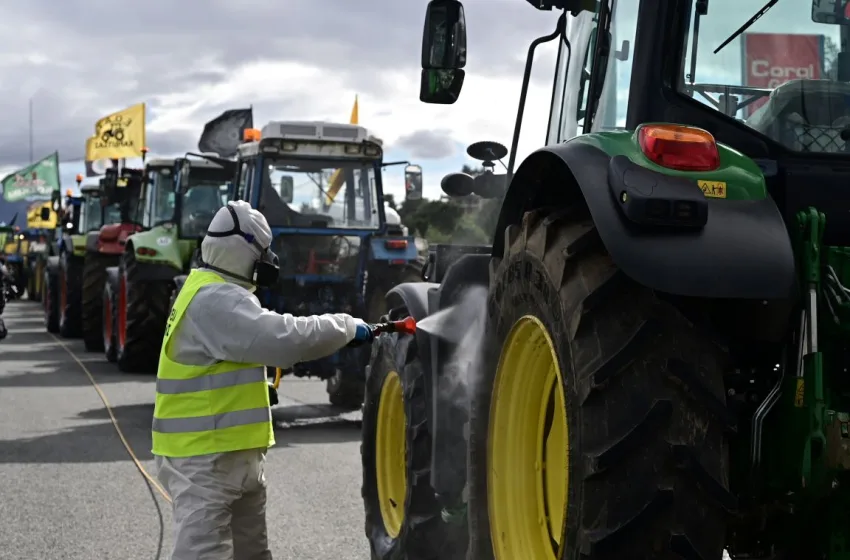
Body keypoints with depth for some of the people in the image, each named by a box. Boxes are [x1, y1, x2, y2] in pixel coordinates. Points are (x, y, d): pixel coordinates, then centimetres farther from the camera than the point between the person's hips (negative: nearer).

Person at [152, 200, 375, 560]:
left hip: (232, 454, 11)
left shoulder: (218, 294, 14)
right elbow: (282, 337, -28)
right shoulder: (215, 300, -21)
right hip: (204, 457, -11)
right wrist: (348, 328, -17)